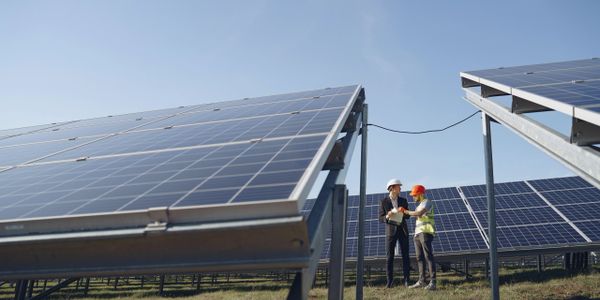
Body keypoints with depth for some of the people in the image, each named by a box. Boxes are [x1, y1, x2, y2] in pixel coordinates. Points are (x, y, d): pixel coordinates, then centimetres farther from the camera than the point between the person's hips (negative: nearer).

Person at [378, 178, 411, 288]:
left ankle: (406, 280, 6)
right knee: (389, 257, -2)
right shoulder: (383, 202, -3)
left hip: (402, 230, 2)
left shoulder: (403, 201, 5)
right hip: (391, 231, -2)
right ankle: (390, 281, 6)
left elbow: (407, 216, 5)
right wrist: (387, 216, -26)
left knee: (405, 255, -1)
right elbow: (381, 219, -3)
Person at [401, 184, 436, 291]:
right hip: (418, 234, 10)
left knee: (428, 257, -12)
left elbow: (419, 214, -22)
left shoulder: (427, 202, -7)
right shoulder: (420, 205, 24)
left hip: (426, 233, -10)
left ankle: (432, 282, -14)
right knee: (420, 258, 8)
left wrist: (406, 212, -12)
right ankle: (421, 281, 13)